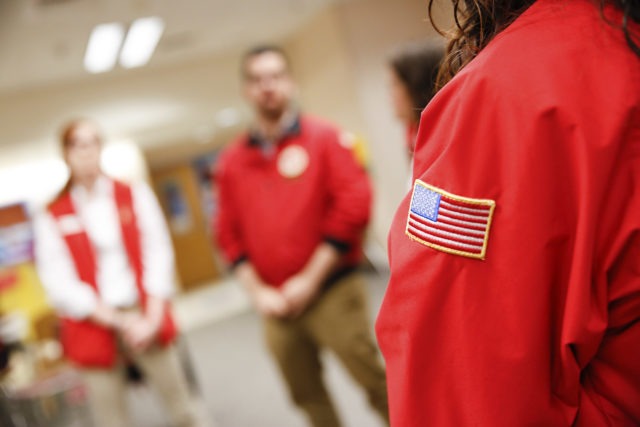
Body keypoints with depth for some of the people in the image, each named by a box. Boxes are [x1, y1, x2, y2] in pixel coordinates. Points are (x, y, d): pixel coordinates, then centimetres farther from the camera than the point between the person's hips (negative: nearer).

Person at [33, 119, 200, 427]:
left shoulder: (135, 195, 7)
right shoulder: (51, 218, 3)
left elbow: (158, 254, 1)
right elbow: (60, 284, -4)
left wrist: (151, 318, -10)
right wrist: (119, 322, -11)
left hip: (144, 318, 1)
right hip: (94, 328, -1)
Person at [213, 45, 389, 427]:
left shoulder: (324, 137, -3)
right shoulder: (232, 160, 8)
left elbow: (354, 203, -11)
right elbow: (229, 234, 9)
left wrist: (311, 279, -12)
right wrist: (257, 291, -2)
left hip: (332, 292, -4)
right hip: (276, 306, 4)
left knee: (378, 386, -3)